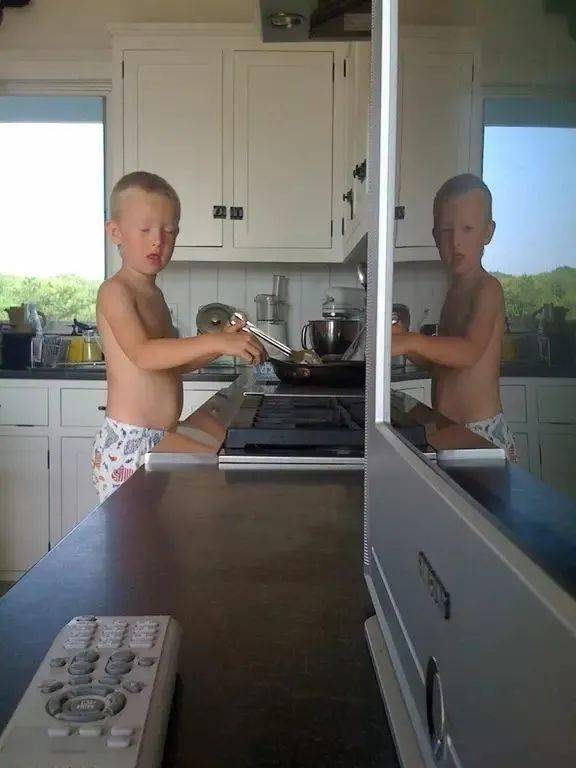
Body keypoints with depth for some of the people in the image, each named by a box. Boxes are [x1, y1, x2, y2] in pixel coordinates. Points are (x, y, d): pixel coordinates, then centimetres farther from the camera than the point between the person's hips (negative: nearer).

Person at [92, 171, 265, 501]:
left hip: (162, 441, 8)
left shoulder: (154, 294, 17)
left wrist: (221, 344, 8)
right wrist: (214, 342, -33)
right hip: (127, 444, -8)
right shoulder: (115, 291, -10)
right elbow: (144, 354, -26)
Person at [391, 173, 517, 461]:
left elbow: (470, 351, -29)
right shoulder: (456, 291, 15)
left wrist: (412, 342, -41)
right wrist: (403, 341, 2)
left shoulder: (487, 288, -12)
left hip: (483, 433, -8)